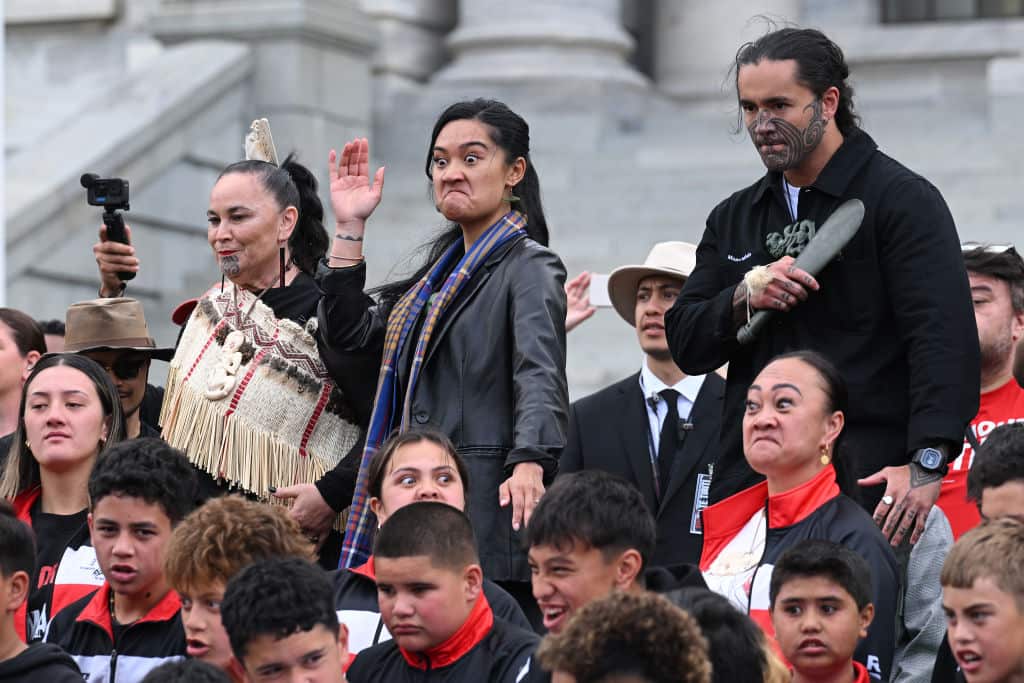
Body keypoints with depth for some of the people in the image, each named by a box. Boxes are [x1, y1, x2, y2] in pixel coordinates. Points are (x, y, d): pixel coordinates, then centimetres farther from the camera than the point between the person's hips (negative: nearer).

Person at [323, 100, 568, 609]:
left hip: (488, 509, -7)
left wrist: (529, 464, -38)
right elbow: (349, 335, 19)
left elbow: (540, 374, -21)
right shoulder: (445, 267, 21)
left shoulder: (529, 267, -5)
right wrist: (349, 228, 13)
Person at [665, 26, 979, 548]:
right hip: (746, 481, 6)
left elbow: (944, 339, -13)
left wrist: (927, 464, -25)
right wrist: (744, 298, -7)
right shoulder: (733, 218, 19)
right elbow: (684, 343, 15)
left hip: (864, 484, -5)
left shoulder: (903, 200, -2)